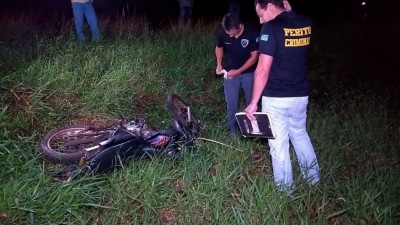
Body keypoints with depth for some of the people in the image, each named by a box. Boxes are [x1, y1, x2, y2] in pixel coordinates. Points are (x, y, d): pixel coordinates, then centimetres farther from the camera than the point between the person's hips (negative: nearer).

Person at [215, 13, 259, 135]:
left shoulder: (252, 33, -21)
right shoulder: (224, 32, -12)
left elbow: (254, 56, -16)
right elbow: (219, 47, 8)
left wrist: (238, 71, -22)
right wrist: (219, 64, -8)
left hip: (248, 72, -2)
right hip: (230, 71, 2)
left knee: (251, 101, 10)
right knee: (231, 103, 3)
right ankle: (232, 129, 19)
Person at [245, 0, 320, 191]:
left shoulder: (271, 28, -15)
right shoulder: (306, 24, 3)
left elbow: (263, 70, -20)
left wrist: (253, 102, -14)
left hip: (276, 98, -6)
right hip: (300, 96, 6)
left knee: (278, 143, 9)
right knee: (300, 135, 26)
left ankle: (285, 188, 23)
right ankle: (313, 177, 37)